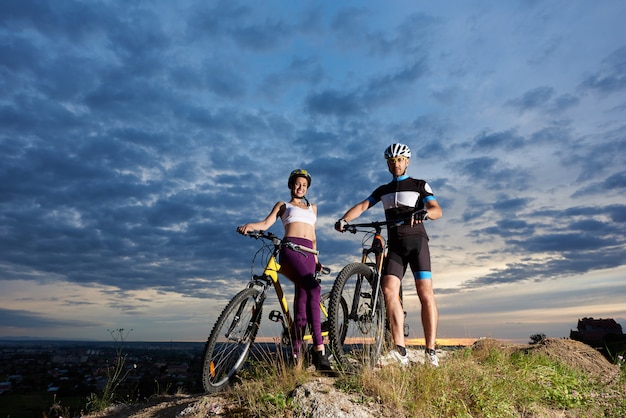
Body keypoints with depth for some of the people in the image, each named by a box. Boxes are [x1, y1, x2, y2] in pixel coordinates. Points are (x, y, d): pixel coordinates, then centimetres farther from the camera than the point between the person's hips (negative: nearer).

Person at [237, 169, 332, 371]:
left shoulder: (312, 207, 31)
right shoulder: (283, 205, 20)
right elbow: (266, 223, 4)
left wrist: (316, 258, 23)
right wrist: (250, 225, -16)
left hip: (308, 253, 4)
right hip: (290, 249, -4)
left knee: (302, 302, -6)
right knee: (314, 288, -29)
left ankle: (296, 354, -2)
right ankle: (319, 348, -31)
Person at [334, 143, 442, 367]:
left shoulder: (420, 185, 8)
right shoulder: (383, 190, 18)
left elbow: (437, 210, -6)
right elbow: (362, 206, 5)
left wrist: (424, 213, -30)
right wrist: (344, 219, -14)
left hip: (416, 241, -2)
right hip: (395, 246, 3)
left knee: (425, 293, -11)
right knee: (389, 290, -14)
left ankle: (431, 351, -3)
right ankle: (400, 350, -15)